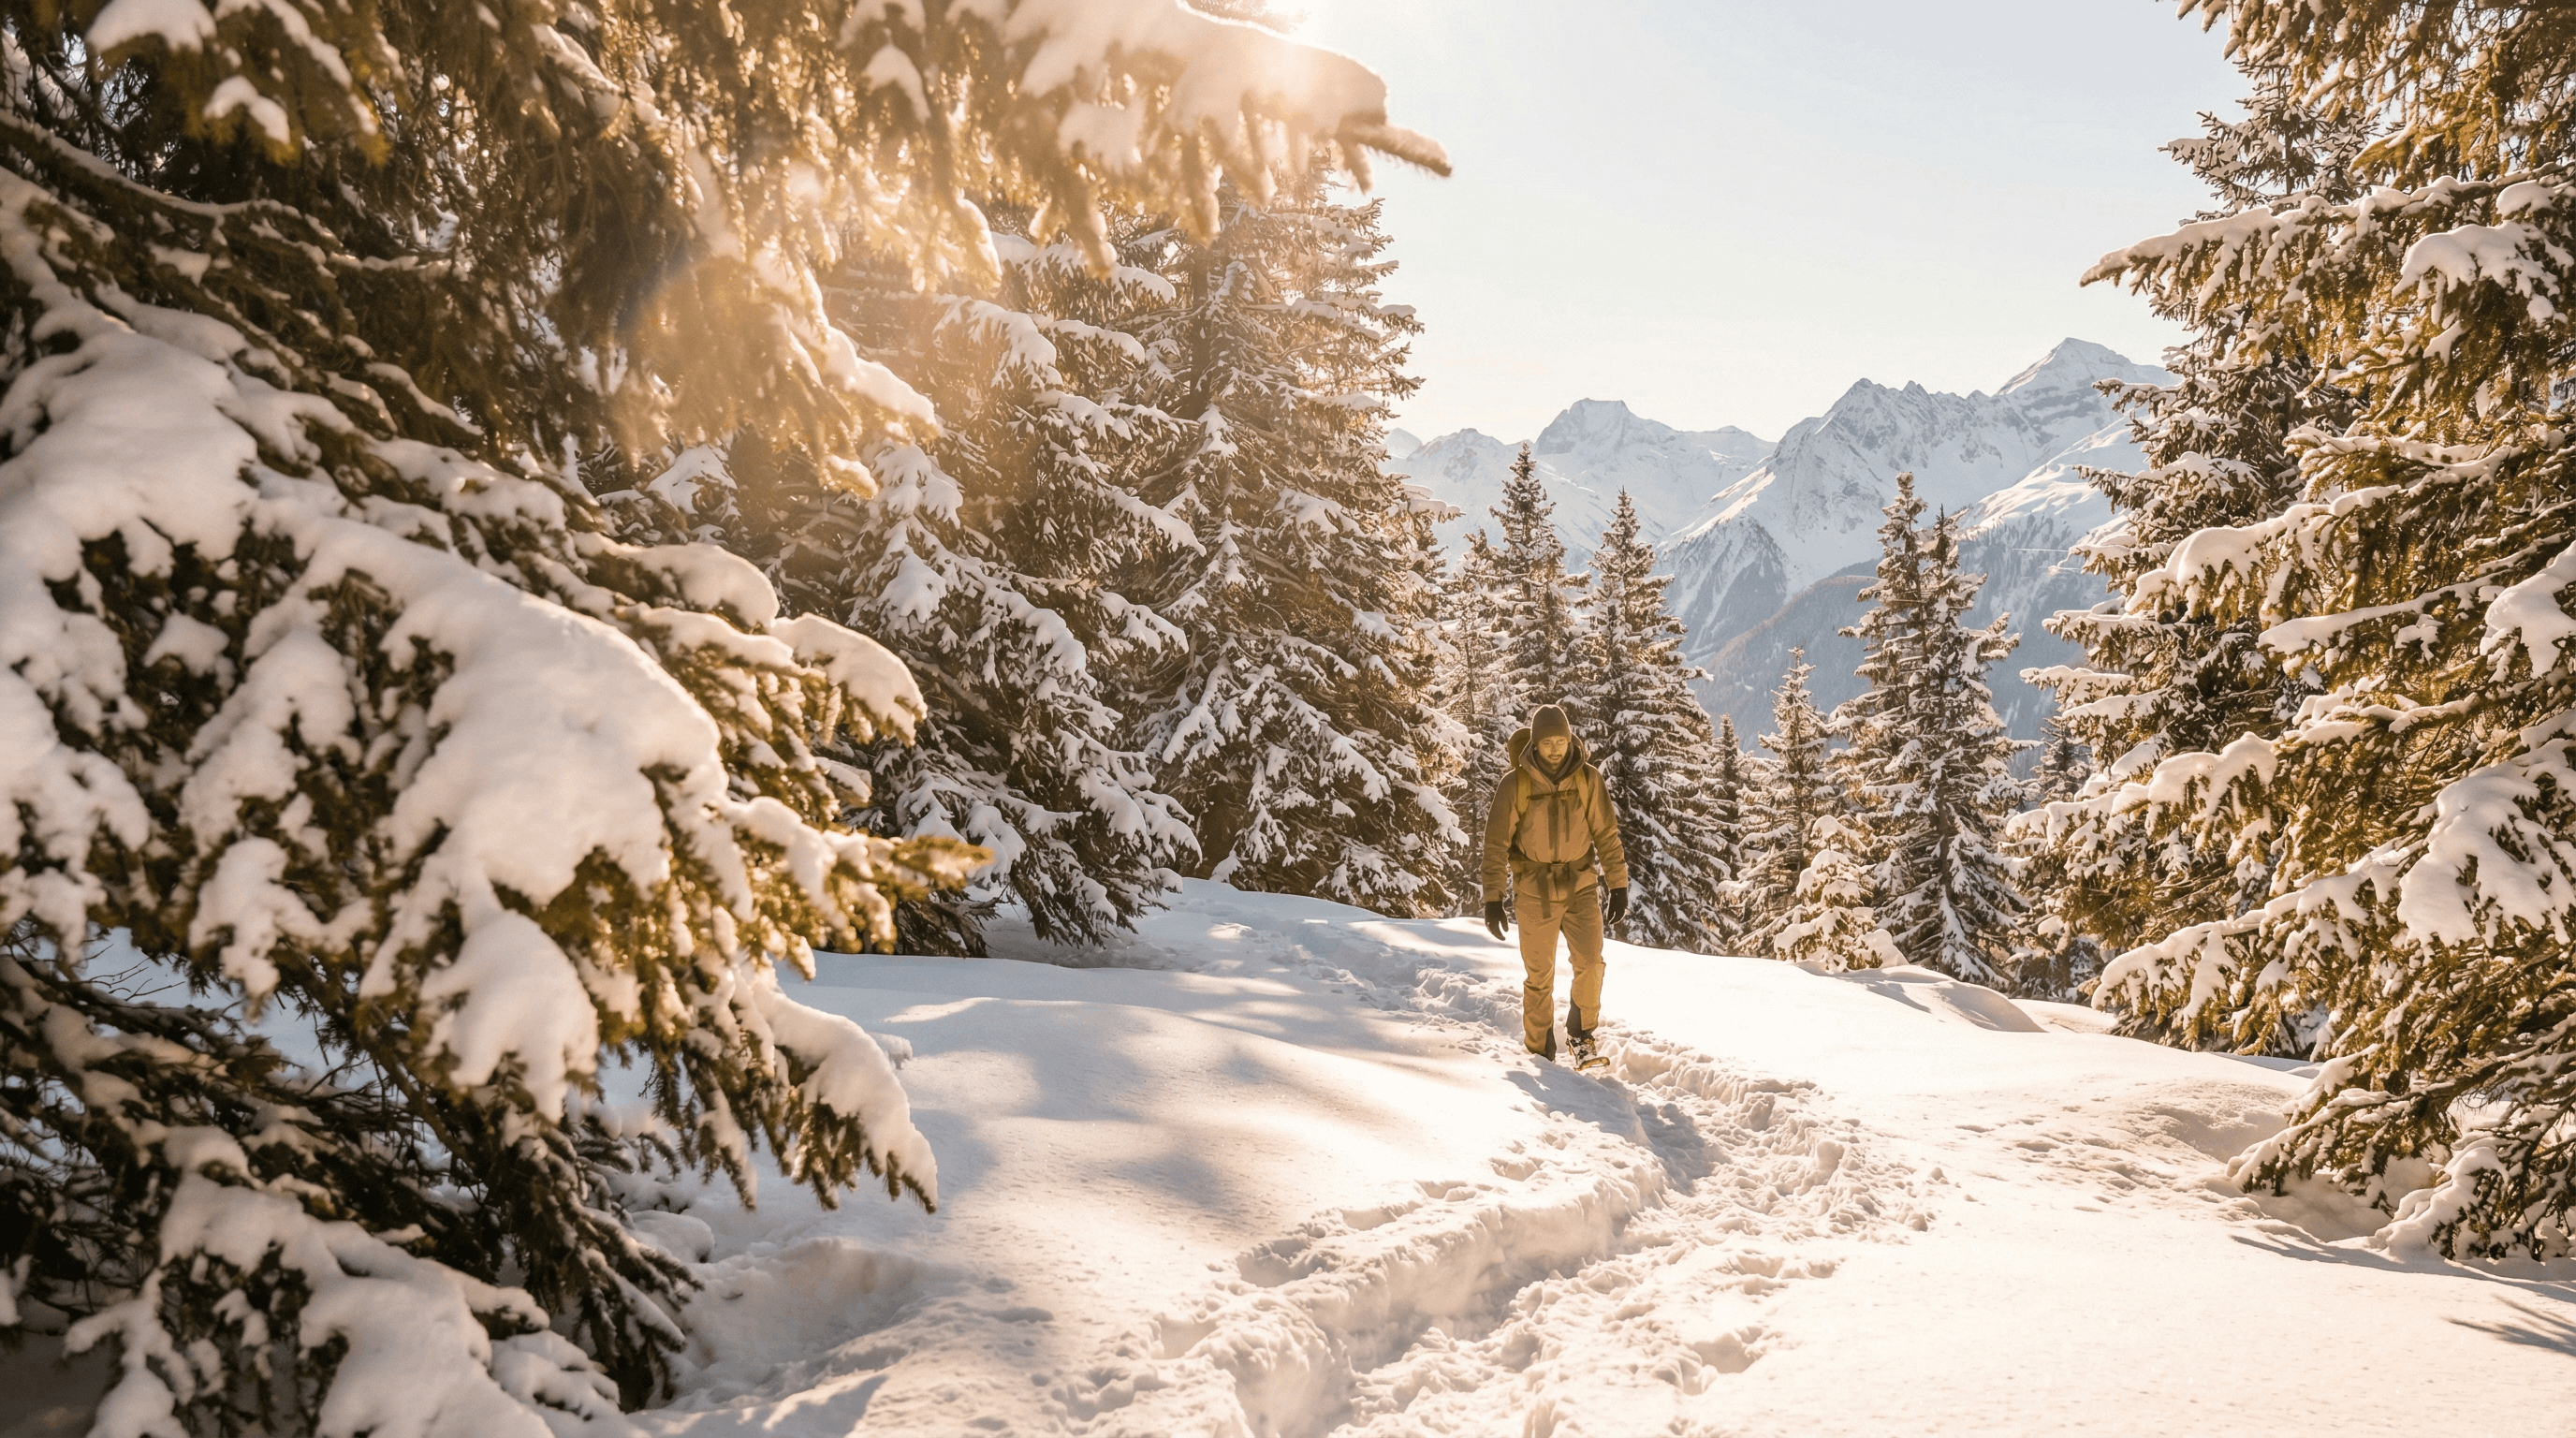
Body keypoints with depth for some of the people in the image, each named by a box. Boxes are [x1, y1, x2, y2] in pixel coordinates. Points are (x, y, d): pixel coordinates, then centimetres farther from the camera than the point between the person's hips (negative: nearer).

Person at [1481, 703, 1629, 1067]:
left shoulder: (1587, 779, -5)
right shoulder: (1515, 784, -9)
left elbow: (1606, 835, 2)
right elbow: (1496, 844, -6)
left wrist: (1618, 887, 0)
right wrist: (1493, 900, -8)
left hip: (1580, 885, 1)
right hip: (1534, 890, -1)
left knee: (1590, 963, -14)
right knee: (1539, 976, 5)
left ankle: (1581, 1034, 8)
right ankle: (1539, 1051, 22)